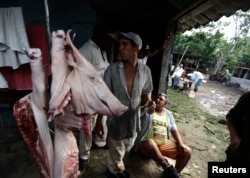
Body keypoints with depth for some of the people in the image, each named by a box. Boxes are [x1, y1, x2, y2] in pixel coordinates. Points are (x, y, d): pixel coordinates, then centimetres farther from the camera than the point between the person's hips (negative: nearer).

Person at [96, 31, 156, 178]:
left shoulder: (145, 71, -9)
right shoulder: (112, 70, -16)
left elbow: (146, 95, 2)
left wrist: (149, 104, -20)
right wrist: (99, 121, -8)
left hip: (133, 120, 3)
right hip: (116, 121, -3)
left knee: (126, 150, 28)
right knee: (116, 153, 19)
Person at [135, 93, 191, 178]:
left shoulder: (168, 114, 13)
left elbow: (174, 130, 13)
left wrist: (181, 143, -2)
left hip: (165, 144, 5)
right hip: (147, 143, -4)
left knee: (187, 152, -8)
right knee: (151, 144, -39)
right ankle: (168, 168, -20)